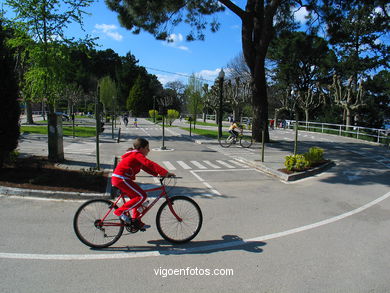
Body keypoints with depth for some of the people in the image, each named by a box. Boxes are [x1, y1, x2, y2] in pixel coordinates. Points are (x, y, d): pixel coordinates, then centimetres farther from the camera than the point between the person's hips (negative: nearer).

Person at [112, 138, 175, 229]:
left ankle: (136, 220, 19)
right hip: (121, 179, -10)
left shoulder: (135, 155, 19)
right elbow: (150, 164, -23)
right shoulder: (137, 155, -12)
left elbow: (146, 167, 17)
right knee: (142, 196, -12)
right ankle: (120, 211, -6)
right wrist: (166, 173, -25)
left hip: (118, 179, 10)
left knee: (138, 197, 14)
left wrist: (159, 174, 5)